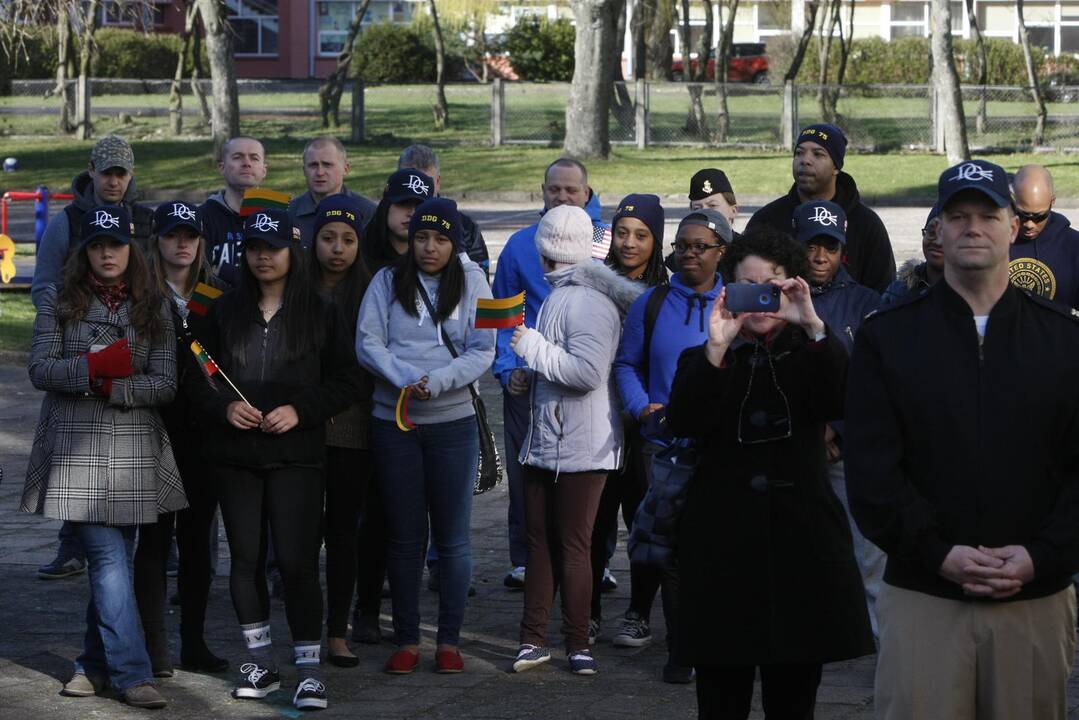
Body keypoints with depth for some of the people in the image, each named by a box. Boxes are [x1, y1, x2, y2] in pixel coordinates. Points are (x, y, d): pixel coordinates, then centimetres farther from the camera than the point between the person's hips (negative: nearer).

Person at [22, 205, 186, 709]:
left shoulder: (152, 308, 8)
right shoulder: (59, 301, 5)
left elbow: (166, 384, 0)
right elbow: (40, 370, -2)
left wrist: (114, 386, -15)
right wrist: (94, 368, -17)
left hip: (135, 452, 2)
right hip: (76, 450, -2)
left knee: (113, 560, 7)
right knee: (109, 559, -10)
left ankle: (96, 663, 21)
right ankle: (131, 673, -11)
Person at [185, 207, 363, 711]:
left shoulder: (319, 314, 2)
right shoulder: (224, 311, 8)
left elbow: (346, 383, 2)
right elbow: (197, 376, 10)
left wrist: (300, 410, -12)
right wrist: (224, 406, -9)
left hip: (296, 454, -3)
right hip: (234, 455, 3)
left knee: (297, 560, -9)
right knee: (246, 557, 8)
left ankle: (309, 668, -2)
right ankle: (260, 661, 21)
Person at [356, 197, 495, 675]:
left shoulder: (471, 282, 3)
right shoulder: (387, 282, 3)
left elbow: (482, 352, -4)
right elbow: (368, 343, -5)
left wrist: (437, 381, -20)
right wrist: (406, 379, -21)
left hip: (453, 423, 0)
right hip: (394, 422, 0)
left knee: (452, 537, 3)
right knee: (404, 537, 6)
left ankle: (449, 640, 12)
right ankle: (406, 640, 13)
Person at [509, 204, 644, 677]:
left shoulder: (588, 301, -17)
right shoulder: (560, 294, 15)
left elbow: (587, 372, -27)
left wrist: (534, 348, -17)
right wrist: (530, 377, 13)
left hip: (581, 446, -9)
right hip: (545, 441, 9)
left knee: (573, 545, -2)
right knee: (540, 541, 9)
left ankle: (578, 643, 6)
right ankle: (533, 638, 13)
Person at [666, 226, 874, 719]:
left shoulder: (811, 357, 10)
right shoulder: (700, 361, 9)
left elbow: (847, 405, -11)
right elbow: (682, 423, -10)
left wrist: (814, 328, -21)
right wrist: (716, 350, -21)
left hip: (802, 545, 1)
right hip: (722, 547, -1)